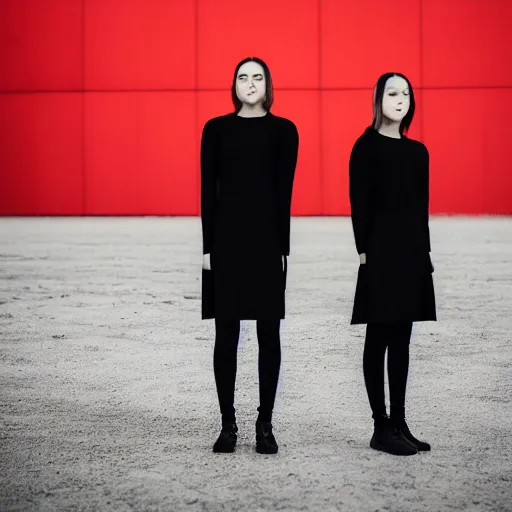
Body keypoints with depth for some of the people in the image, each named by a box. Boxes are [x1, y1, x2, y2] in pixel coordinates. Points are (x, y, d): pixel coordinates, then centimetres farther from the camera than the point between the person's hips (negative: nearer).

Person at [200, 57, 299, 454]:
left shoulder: (284, 130, 3)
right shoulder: (216, 129, 5)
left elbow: (284, 192, -1)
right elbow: (208, 190, 3)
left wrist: (282, 248, -6)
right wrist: (208, 246, -3)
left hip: (267, 239, 0)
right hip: (226, 238, 1)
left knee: (268, 333, 4)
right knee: (226, 333, 4)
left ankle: (265, 424, 13)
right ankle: (228, 423, 14)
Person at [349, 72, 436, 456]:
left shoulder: (418, 151, 14)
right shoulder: (366, 146, -3)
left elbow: (422, 207, 14)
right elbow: (359, 203, -9)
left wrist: (425, 252, 9)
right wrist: (363, 251, -16)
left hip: (413, 251, 6)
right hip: (381, 251, -6)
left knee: (402, 340, 9)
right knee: (379, 340, -1)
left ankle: (399, 423, 15)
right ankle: (381, 428, 4)